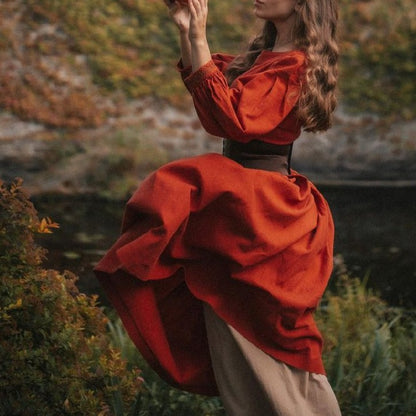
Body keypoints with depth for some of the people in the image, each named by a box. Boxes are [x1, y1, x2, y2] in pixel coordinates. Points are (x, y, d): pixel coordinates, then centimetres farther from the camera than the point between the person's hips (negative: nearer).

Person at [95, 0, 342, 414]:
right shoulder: (263, 55, 12)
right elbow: (200, 78, 26)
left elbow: (231, 119, -25)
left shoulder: (293, 65, -15)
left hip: (260, 205, -9)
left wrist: (199, 41, -24)